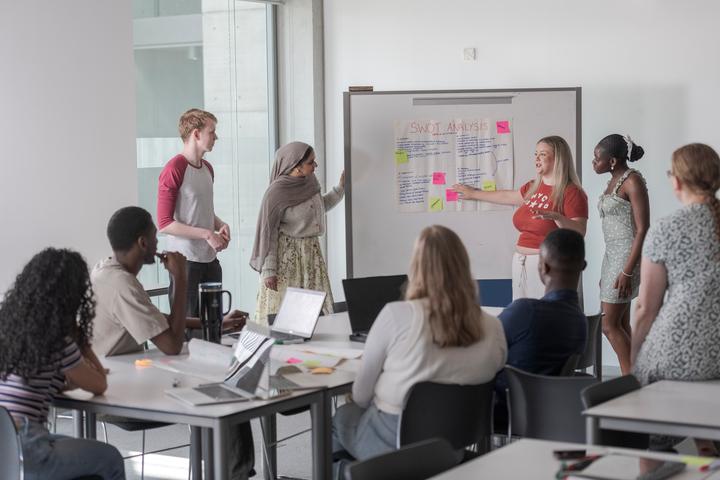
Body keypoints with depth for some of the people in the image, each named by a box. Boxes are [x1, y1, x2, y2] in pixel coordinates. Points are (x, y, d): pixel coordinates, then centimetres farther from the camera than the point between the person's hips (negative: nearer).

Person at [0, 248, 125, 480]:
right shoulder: (59, 342, -9)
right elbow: (99, 386, 6)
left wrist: (77, 376, 16)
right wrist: (79, 336, 7)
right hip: (20, 451, -7)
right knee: (110, 460, 15)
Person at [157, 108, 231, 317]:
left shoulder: (207, 168, 13)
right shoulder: (174, 170, -13)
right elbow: (164, 223, -15)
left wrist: (221, 225, 4)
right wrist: (207, 234, -17)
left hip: (210, 259, 8)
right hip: (186, 260, -8)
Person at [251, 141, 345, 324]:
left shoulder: (310, 182, 3)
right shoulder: (277, 192, -16)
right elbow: (268, 233, -13)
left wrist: (341, 188, 15)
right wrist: (268, 270, -15)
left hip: (311, 253, 7)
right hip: (287, 257, -7)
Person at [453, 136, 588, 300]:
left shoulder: (572, 193, -9)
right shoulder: (533, 187, 14)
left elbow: (579, 232, -17)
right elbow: (507, 196, 32)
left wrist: (556, 217, -33)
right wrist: (474, 194, 44)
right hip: (521, 263, 7)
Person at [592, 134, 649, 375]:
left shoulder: (633, 181, -14)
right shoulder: (613, 181, 13)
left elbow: (642, 229, -18)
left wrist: (627, 272, -22)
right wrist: (607, 271, 19)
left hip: (627, 255, -9)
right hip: (612, 254, 9)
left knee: (609, 325, -8)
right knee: (621, 324, 8)